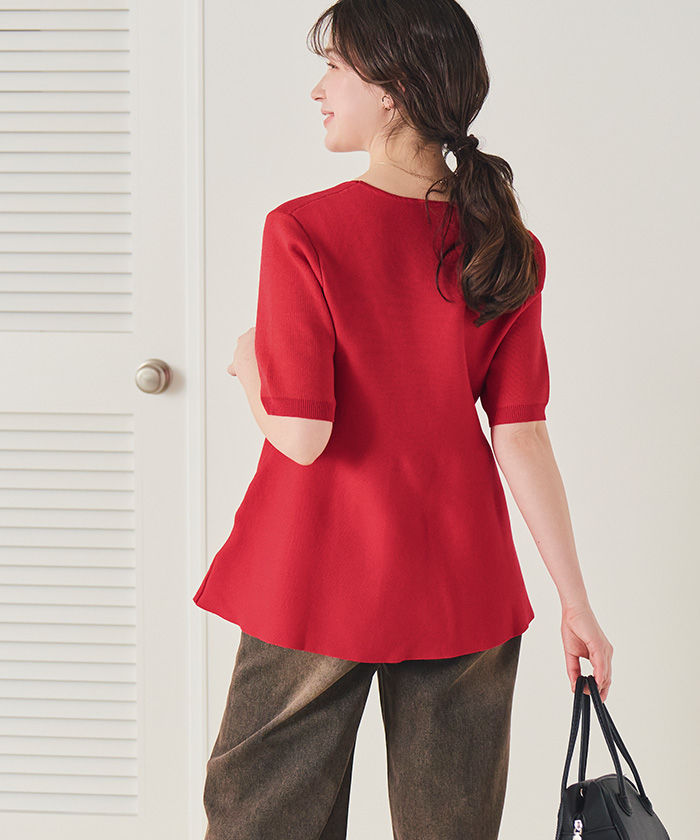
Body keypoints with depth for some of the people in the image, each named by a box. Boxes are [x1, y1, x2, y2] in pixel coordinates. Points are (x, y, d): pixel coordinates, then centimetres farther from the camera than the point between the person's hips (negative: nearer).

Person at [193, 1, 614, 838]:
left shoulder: (303, 232, -16)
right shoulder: (508, 249, -4)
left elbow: (300, 435, -19)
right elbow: (522, 438, -5)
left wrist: (248, 365, 2)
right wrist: (575, 602, 2)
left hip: (318, 581, -3)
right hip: (459, 582, 4)